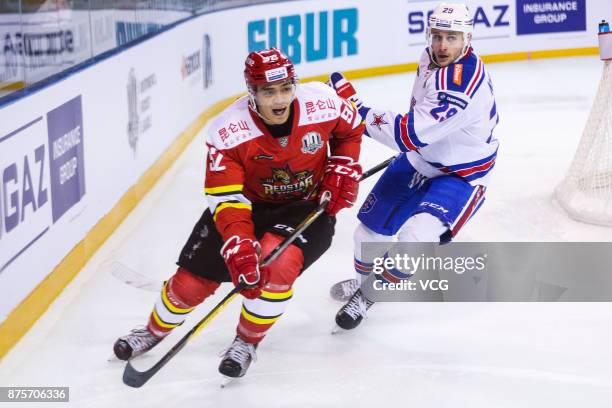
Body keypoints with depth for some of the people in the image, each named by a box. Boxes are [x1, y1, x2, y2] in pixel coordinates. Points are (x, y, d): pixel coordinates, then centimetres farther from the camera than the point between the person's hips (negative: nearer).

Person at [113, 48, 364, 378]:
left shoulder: (322, 104, -20)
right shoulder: (228, 131, -25)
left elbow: (350, 130, 4)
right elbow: (226, 199, -26)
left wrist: (343, 168, -9)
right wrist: (238, 246, -40)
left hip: (308, 206, 0)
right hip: (250, 205, 1)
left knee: (277, 261, -30)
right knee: (193, 277, -1)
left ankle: (247, 342, -4)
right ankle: (156, 329, 33)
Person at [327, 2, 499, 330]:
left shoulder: (462, 84, -36)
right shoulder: (431, 57, -7)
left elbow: (409, 135, -38)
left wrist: (355, 107, -35)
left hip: (460, 175, -8)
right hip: (419, 159, 8)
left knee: (416, 235, -26)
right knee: (373, 223, 13)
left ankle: (369, 293, -1)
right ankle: (364, 276, 44)